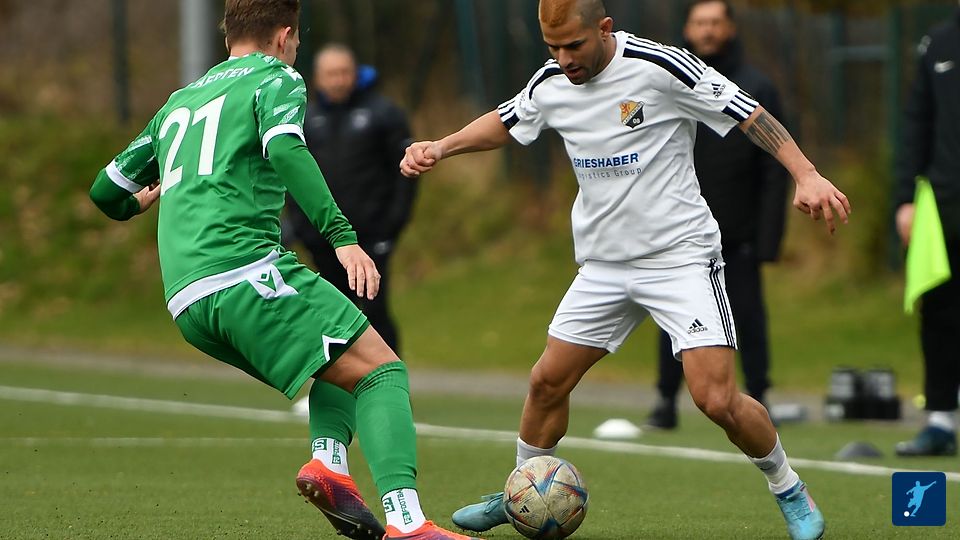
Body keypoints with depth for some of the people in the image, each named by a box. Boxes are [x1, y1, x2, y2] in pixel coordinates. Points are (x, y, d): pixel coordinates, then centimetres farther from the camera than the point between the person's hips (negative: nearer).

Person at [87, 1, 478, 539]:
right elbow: (285, 149, -14)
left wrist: (139, 202, 57)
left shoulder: (178, 102, 28)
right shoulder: (275, 77, 8)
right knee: (382, 370, -8)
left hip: (188, 303, 7)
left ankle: (330, 461, -5)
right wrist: (343, 236, -21)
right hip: (247, 270, -7)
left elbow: (106, 192, 33)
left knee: (344, 362, 23)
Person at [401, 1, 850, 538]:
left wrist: (807, 175, -23)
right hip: (605, 265, 6)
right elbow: (504, 123, 23)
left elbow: (751, 116, -13)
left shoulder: (661, 67, -17)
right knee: (548, 380, 7)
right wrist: (440, 147, 10)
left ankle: (790, 490, 8)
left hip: (681, 256, -6)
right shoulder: (551, 85, 1)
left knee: (717, 399, -15)